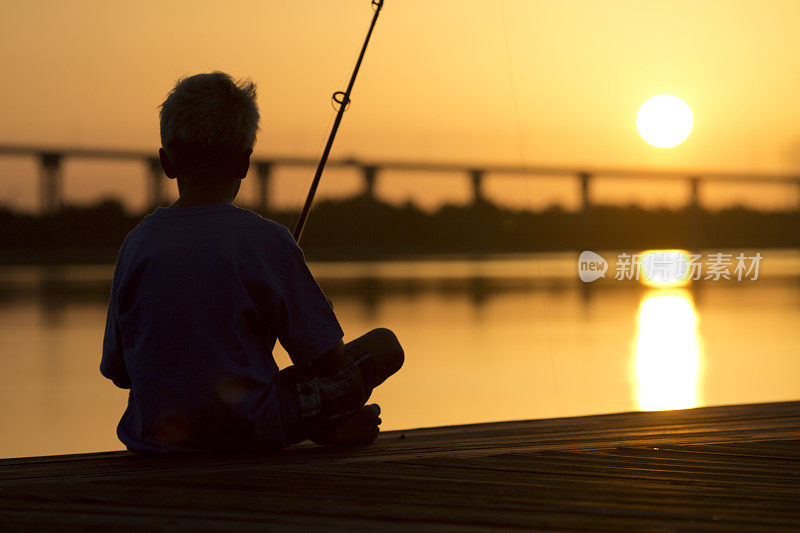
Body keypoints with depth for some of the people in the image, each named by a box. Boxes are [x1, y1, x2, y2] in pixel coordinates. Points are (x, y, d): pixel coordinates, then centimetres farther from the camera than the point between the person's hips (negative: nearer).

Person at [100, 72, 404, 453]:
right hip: (250, 432, -6)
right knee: (384, 346, 12)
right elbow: (327, 361, -8)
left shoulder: (138, 242, -2)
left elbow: (119, 373, 5)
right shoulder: (265, 240, -13)